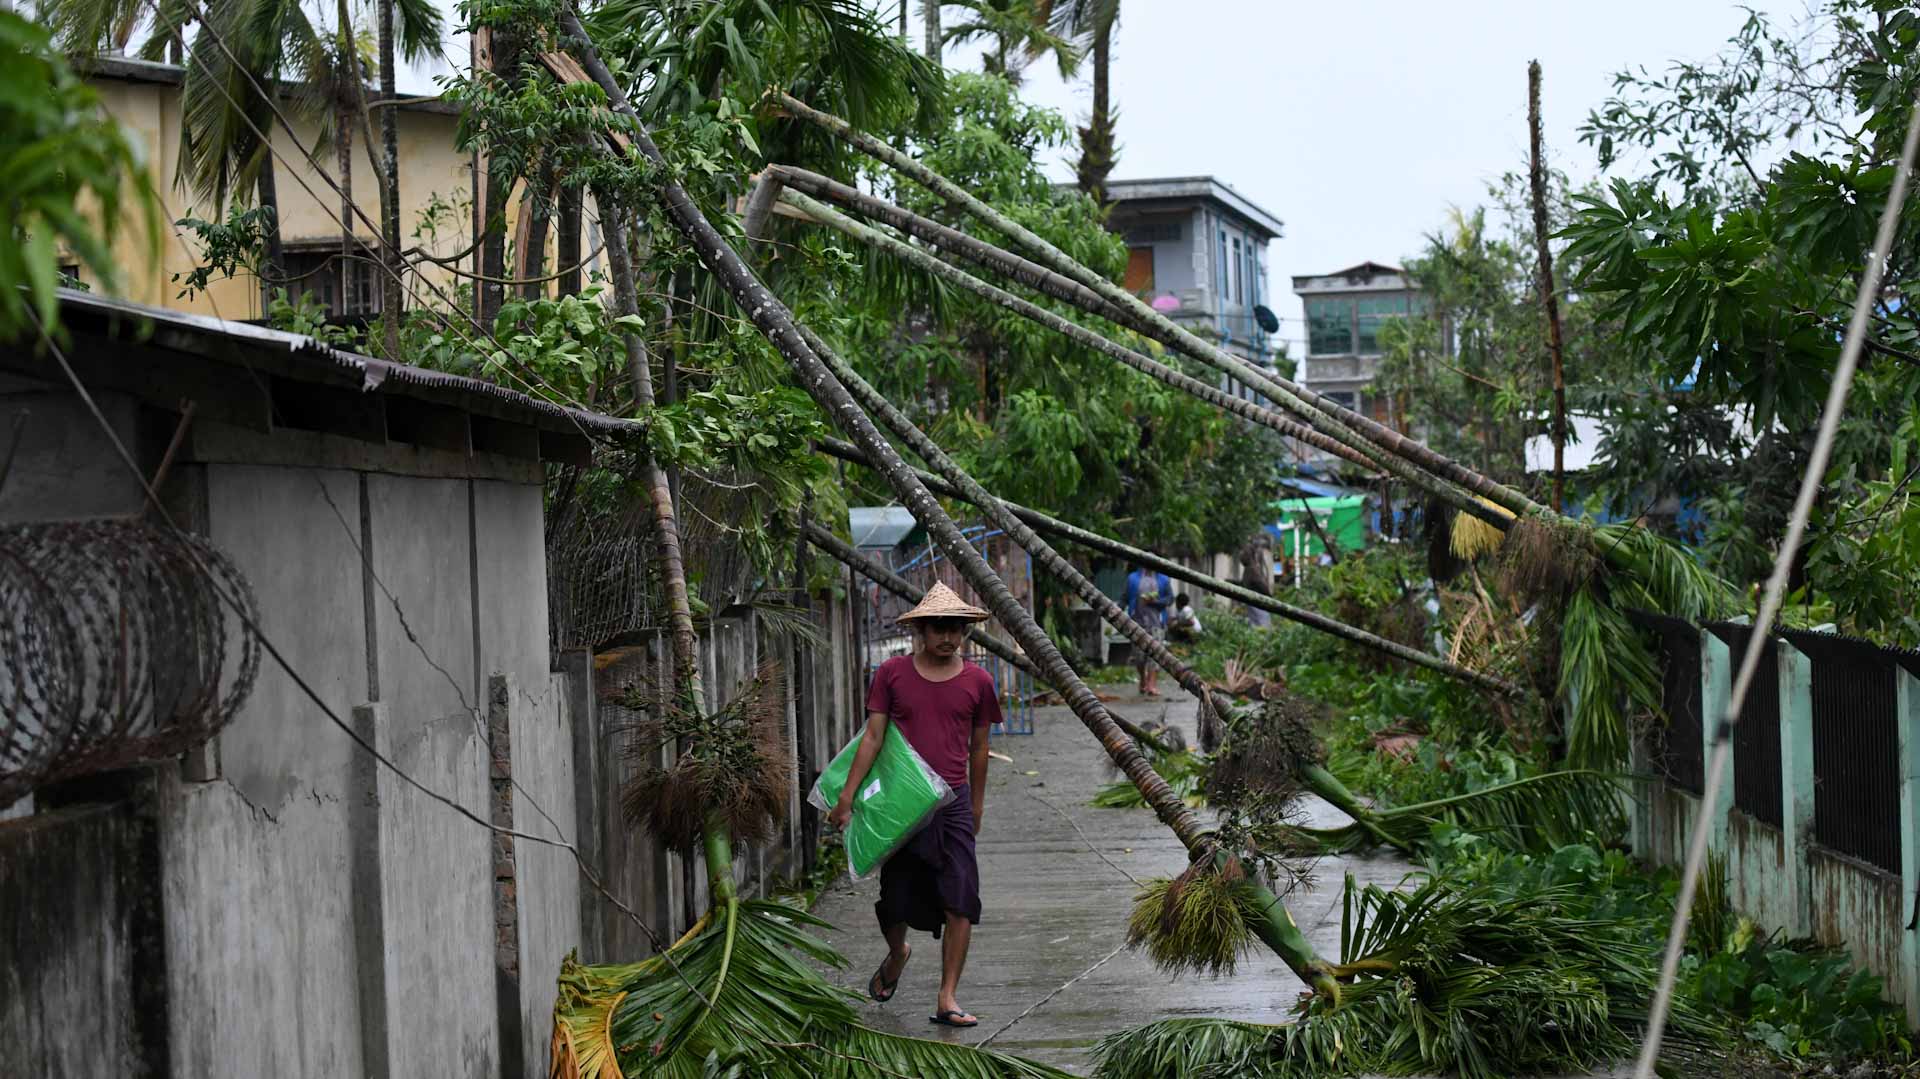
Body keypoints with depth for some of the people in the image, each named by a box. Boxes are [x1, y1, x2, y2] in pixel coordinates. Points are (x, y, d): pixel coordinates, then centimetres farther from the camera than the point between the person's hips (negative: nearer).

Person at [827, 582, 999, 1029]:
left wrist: (977, 805, 19)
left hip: (953, 803, 1)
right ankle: (897, 955, 40)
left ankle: (947, 999, -2)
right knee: (895, 901, 6)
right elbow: (872, 737, 0)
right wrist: (846, 797, -5)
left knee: (960, 904, -8)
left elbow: (978, 748, 13)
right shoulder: (892, 674, 0)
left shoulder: (978, 682, 4)